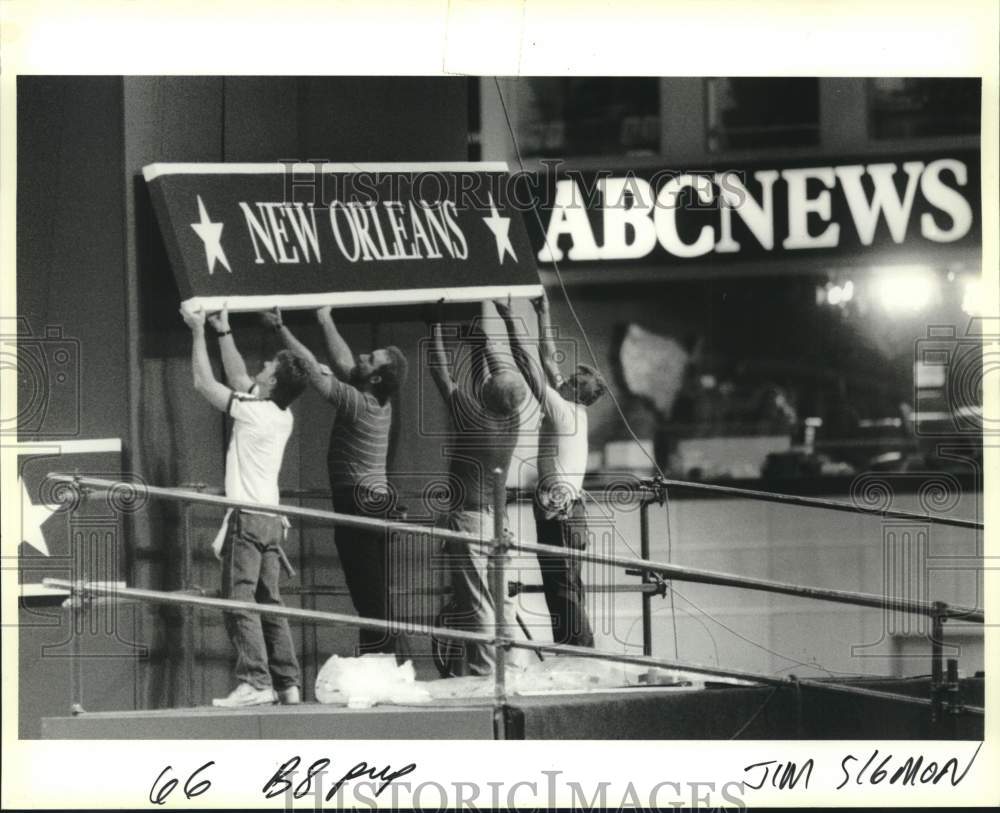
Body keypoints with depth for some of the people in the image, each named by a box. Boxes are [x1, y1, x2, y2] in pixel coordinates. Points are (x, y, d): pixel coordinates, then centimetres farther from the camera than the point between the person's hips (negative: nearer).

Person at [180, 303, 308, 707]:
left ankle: (255, 682, -19)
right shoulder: (283, 415, 10)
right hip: (271, 519, 8)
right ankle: (288, 684, 7)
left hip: (247, 518, -8)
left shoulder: (253, 412, -13)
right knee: (269, 603, 9)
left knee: (239, 601, -10)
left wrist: (198, 331, 3)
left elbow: (204, 383, -5)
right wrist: (224, 332, 27)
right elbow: (239, 379, 25)